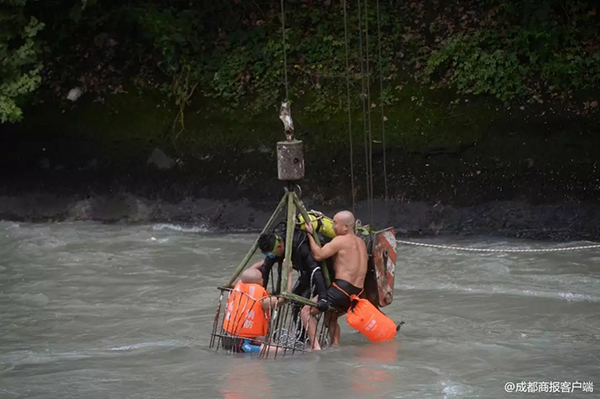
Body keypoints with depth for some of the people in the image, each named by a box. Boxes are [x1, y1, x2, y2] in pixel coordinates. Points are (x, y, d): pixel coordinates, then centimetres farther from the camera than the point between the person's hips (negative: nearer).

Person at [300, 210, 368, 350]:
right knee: (330, 317, 30)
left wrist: (310, 235, -6)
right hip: (357, 293, 8)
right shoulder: (361, 242, 18)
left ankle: (315, 347, -15)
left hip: (341, 289, -8)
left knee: (307, 311, -1)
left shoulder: (340, 240, -7)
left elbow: (318, 255, -15)